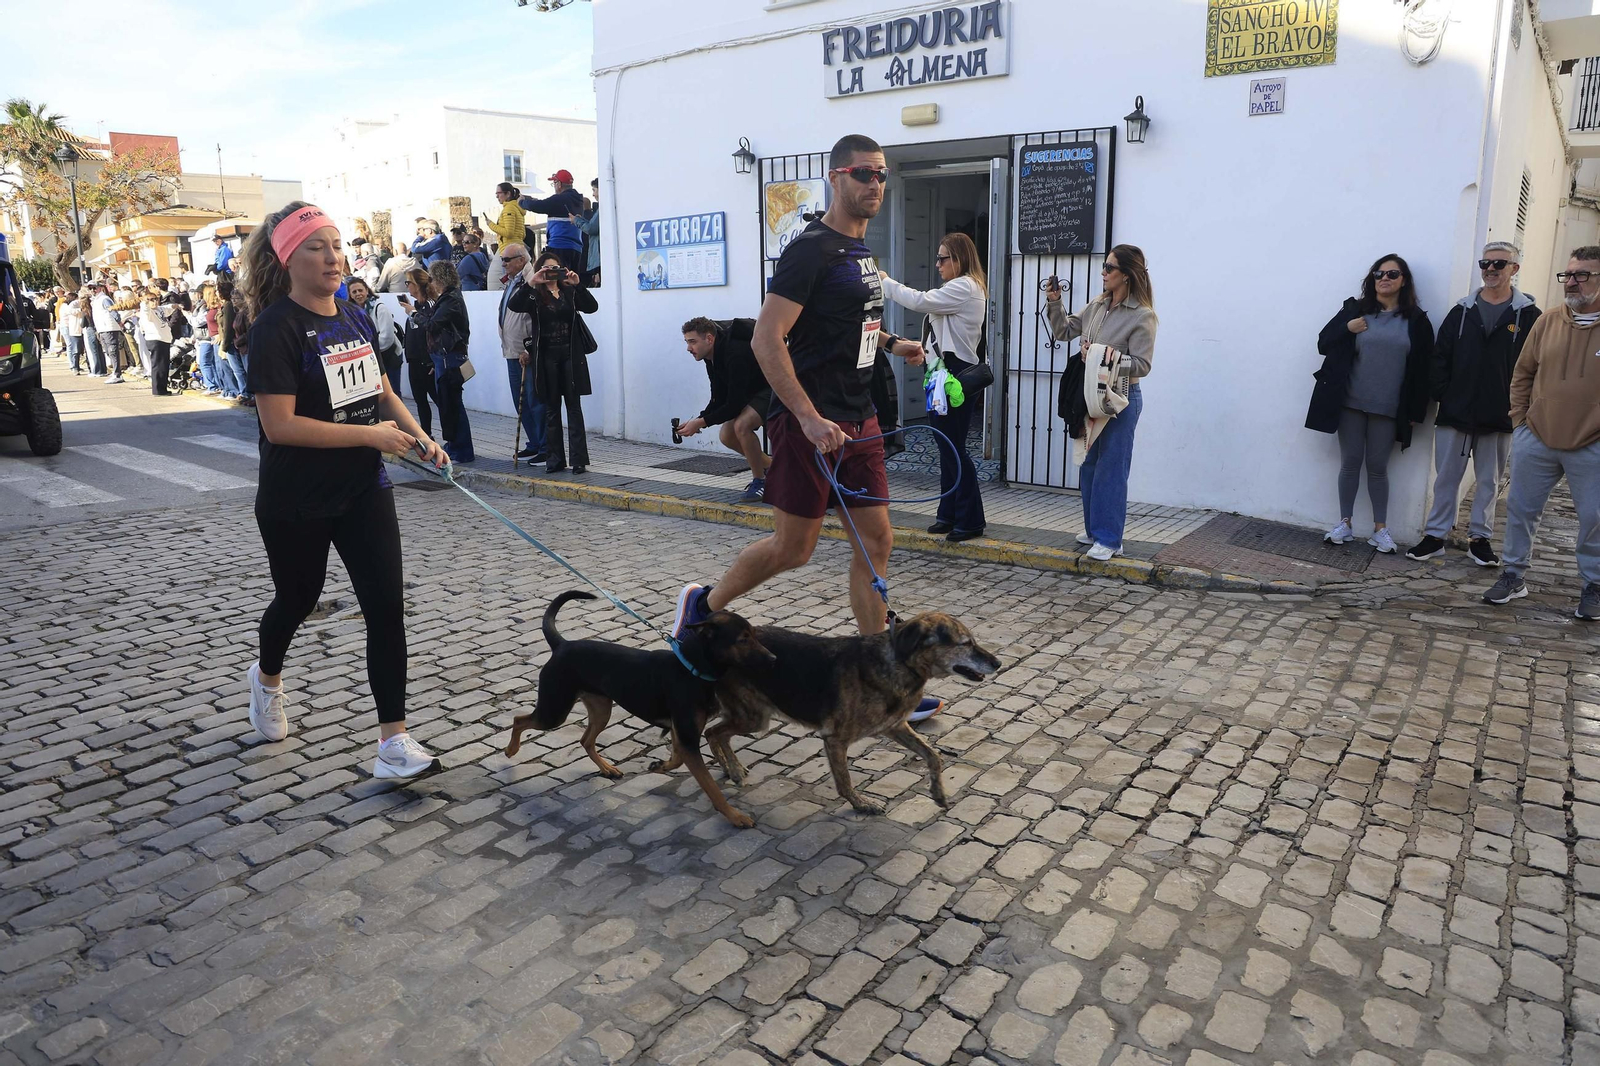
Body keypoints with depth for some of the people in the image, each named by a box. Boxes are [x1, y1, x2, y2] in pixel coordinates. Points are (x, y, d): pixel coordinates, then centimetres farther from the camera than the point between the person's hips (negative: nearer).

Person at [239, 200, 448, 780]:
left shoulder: (356, 318, 5)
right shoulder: (277, 327, -16)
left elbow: (382, 391, 17)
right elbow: (280, 425, -24)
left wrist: (419, 436, 0)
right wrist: (370, 435, -24)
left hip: (364, 489, 5)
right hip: (296, 503, -5)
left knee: (387, 605, -5)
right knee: (297, 599, 18)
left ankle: (393, 742, -1)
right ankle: (267, 679, 52)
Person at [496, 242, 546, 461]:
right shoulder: (510, 284, 16)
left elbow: (537, 319, -20)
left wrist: (529, 350, -21)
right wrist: (506, 346, 18)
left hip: (529, 355, -10)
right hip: (513, 353, 10)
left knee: (535, 402, -6)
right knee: (521, 403, 13)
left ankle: (545, 448, 2)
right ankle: (534, 445, 23)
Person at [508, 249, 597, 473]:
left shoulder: (570, 292, 10)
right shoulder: (533, 295, 4)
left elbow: (591, 307, -4)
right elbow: (512, 305, -13)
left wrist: (578, 285, -16)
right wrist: (530, 283, -21)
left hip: (571, 354, 0)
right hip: (546, 357, 0)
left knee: (573, 406, -1)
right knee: (551, 408, 5)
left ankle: (579, 459, -2)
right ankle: (554, 459, 9)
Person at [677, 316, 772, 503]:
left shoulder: (735, 354, -31)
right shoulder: (712, 357, -2)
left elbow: (735, 404, -31)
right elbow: (719, 401, 3)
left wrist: (701, 422, -28)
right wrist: (696, 420, -11)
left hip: (776, 388, -10)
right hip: (753, 389, 10)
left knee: (741, 425, -30)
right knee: (727, 436, 1)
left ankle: (760, 482, -13)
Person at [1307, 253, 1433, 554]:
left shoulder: (1416, 320, 2)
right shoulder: (1355, 309, 2)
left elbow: (1422, 368, 1)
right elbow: (1323, 343, 3)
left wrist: (1415, 411, -3)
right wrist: (1348, 328, -16)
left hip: (1388, 408, 0)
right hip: (1351, 403, 0)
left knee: (1377, 467, 4)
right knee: (1350, 463, 4)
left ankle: (1380, 528, 14)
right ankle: (1345, 524, 14)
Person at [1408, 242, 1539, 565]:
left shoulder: (1528, 315, 0)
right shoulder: (1462, 311, 6)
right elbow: (1440, 357, 3)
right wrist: (1440, 393, -7)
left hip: (1500, 417, -1)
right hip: (1455, 413, 1)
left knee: (1489, 481, 10)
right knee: (1446, 477, 6)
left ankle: (1480, 537, 20)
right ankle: (1435, 535, 13)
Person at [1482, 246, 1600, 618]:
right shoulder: (1548, 321, 3)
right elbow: (1523, 373, 11)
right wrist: (1519, 419, 6)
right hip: (1536, 440, 3)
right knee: (1520, 507, 9)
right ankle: (1513, 576, 23)